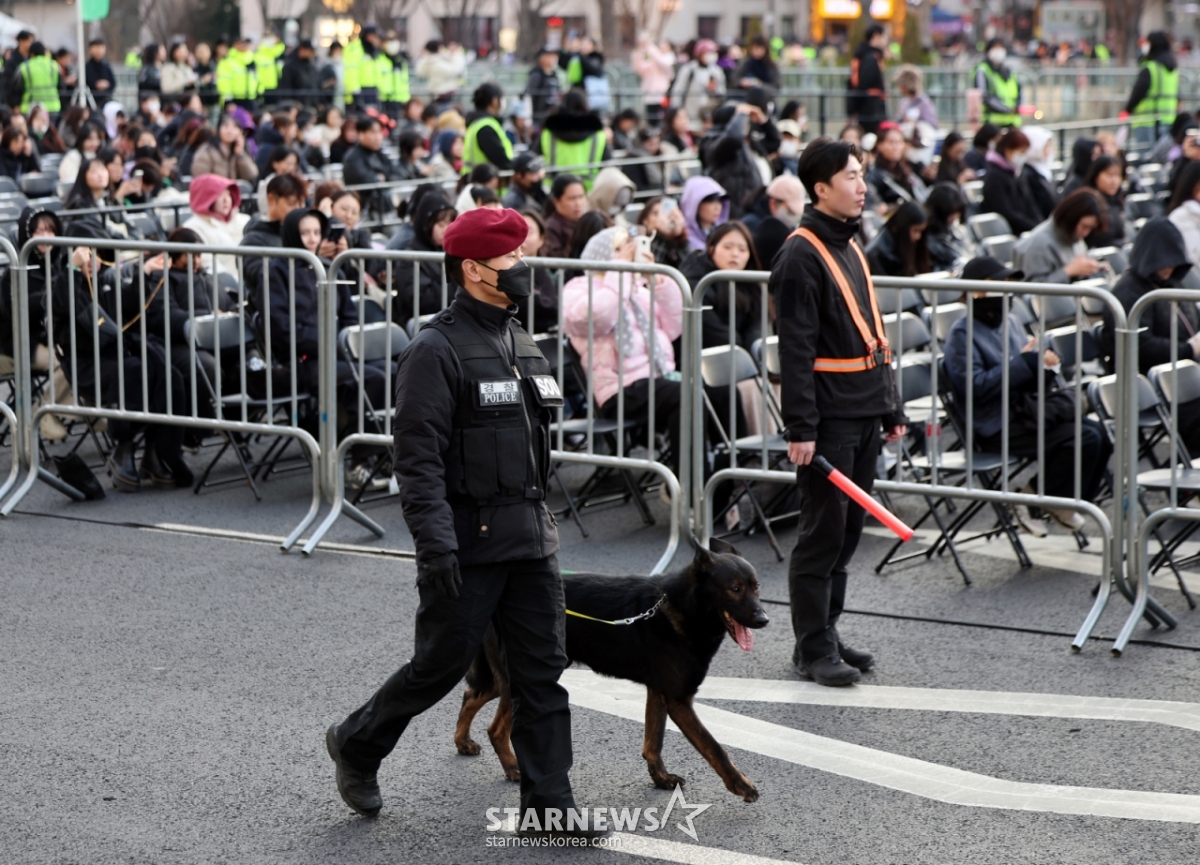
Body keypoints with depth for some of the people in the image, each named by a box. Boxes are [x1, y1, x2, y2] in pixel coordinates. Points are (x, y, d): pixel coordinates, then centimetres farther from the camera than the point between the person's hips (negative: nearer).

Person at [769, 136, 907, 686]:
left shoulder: (850, 248, 17)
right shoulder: (802, 256, -12)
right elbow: (795, 348, -16)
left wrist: (889, 409, 20)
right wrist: (800, 428, -20)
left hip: (864, 415, 9)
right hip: (829, 419, -9)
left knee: (848, 531, 12)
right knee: (823, 533, -5)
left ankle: (825, 634, 21)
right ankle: (814, 649, 0)